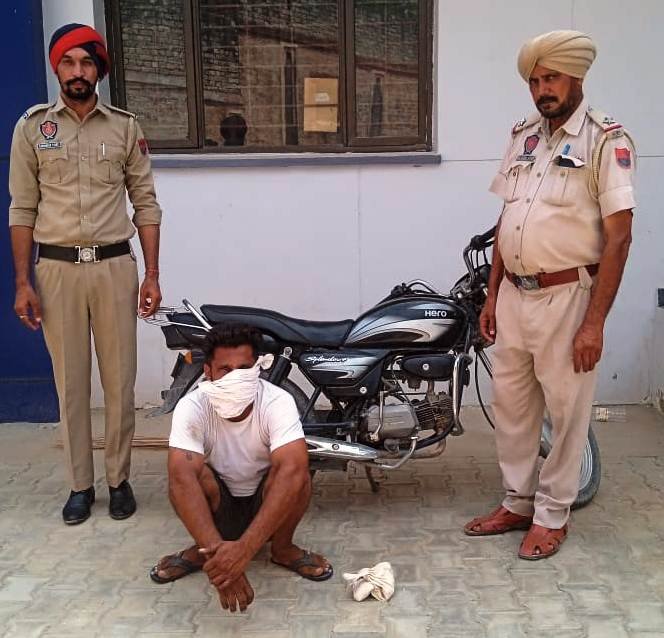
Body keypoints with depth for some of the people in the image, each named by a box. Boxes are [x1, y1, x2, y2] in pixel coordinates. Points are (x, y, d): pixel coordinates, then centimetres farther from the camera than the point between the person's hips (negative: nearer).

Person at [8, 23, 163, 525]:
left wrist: (152, 276, -1)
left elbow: (147, 205, 5)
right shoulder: (32, 126, 5)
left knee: (120, 380, 4)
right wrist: (23, 283, -1)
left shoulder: (125, 127, 5)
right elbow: (22, 210, 4)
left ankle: (119, 479, 18)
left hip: (114, 265, 0)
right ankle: (81, 485, 18)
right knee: (70, 383, 7)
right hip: (57, 268, 0)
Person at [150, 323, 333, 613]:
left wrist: (244, 548, -54)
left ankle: (283, 549, -3)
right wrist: (217, 550, -53)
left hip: (268, 504, 0)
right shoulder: (192, 407, -24)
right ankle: (201, 551, -3)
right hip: (217, 507, 1)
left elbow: (292, 471, -42)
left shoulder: (278, 401, -26)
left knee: (297, 476, -32)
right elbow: (181, 477, -39)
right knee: (187, 475, -31)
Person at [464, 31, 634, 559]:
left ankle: (553, 514, 24)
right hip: (514, 294, 6)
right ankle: (518, 502, 30)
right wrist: (492, 295, 12)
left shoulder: (606, 140, -9)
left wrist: (595, 322, -17)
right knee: (511, 404, 14)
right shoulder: (523, 136, 11)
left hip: (566, 297, -6)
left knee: (566, 411, 7)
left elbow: (618, 236, -13)